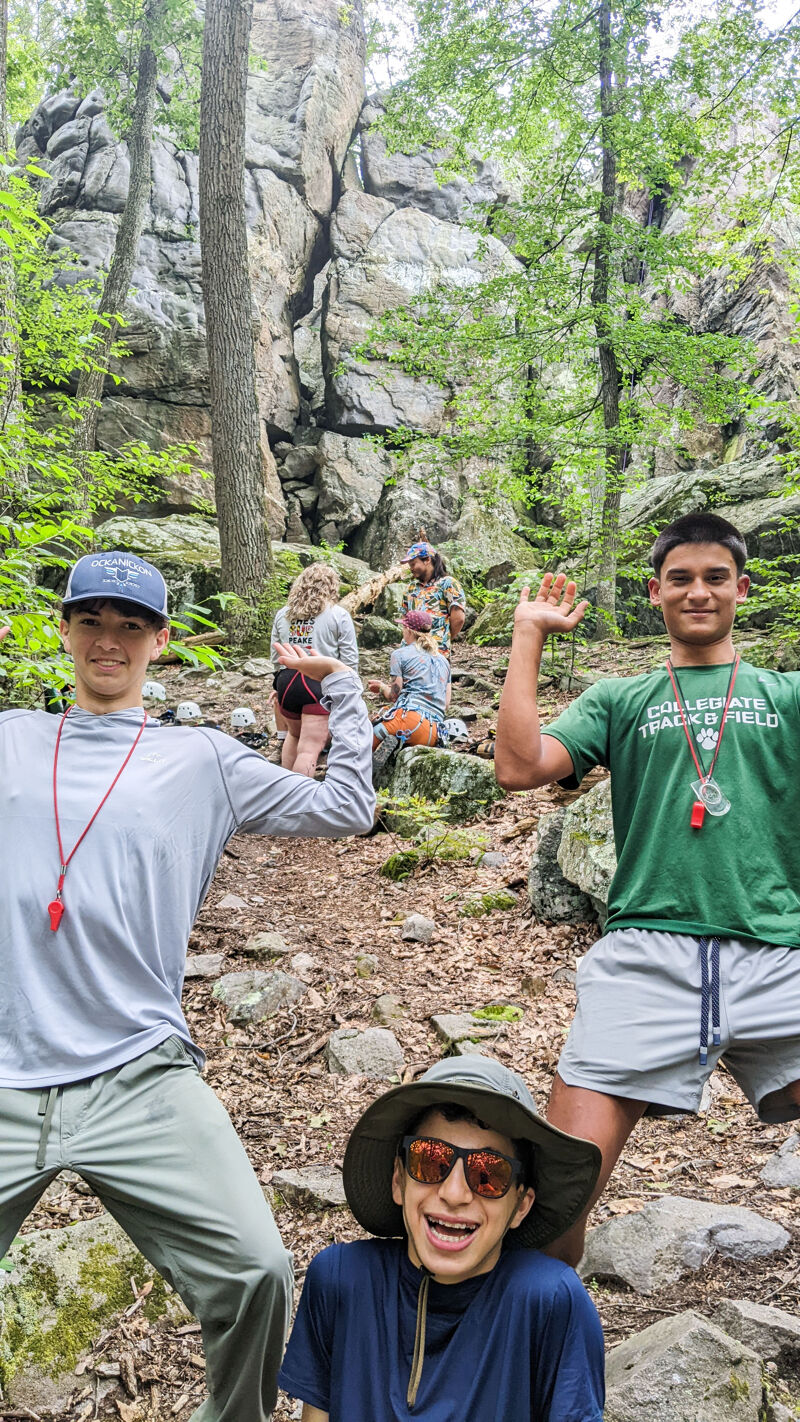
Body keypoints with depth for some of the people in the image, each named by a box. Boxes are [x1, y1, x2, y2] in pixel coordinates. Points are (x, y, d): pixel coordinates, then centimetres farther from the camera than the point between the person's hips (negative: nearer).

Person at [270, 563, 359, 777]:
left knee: (294, 735, 27)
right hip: (321, 685, -5)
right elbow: (350, 660, -3)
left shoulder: (282, 615, 10)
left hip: (287, 682, 5)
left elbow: (275, 656, 17)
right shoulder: (339, 616, -3)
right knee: (310, 748, -4)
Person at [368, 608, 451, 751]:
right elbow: (446, 704, 23)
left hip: (409, 718, -6)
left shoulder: (400, 654, 7)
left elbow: (394, 696, 2)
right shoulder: (443, 660, 24)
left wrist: (382, 686, 24)